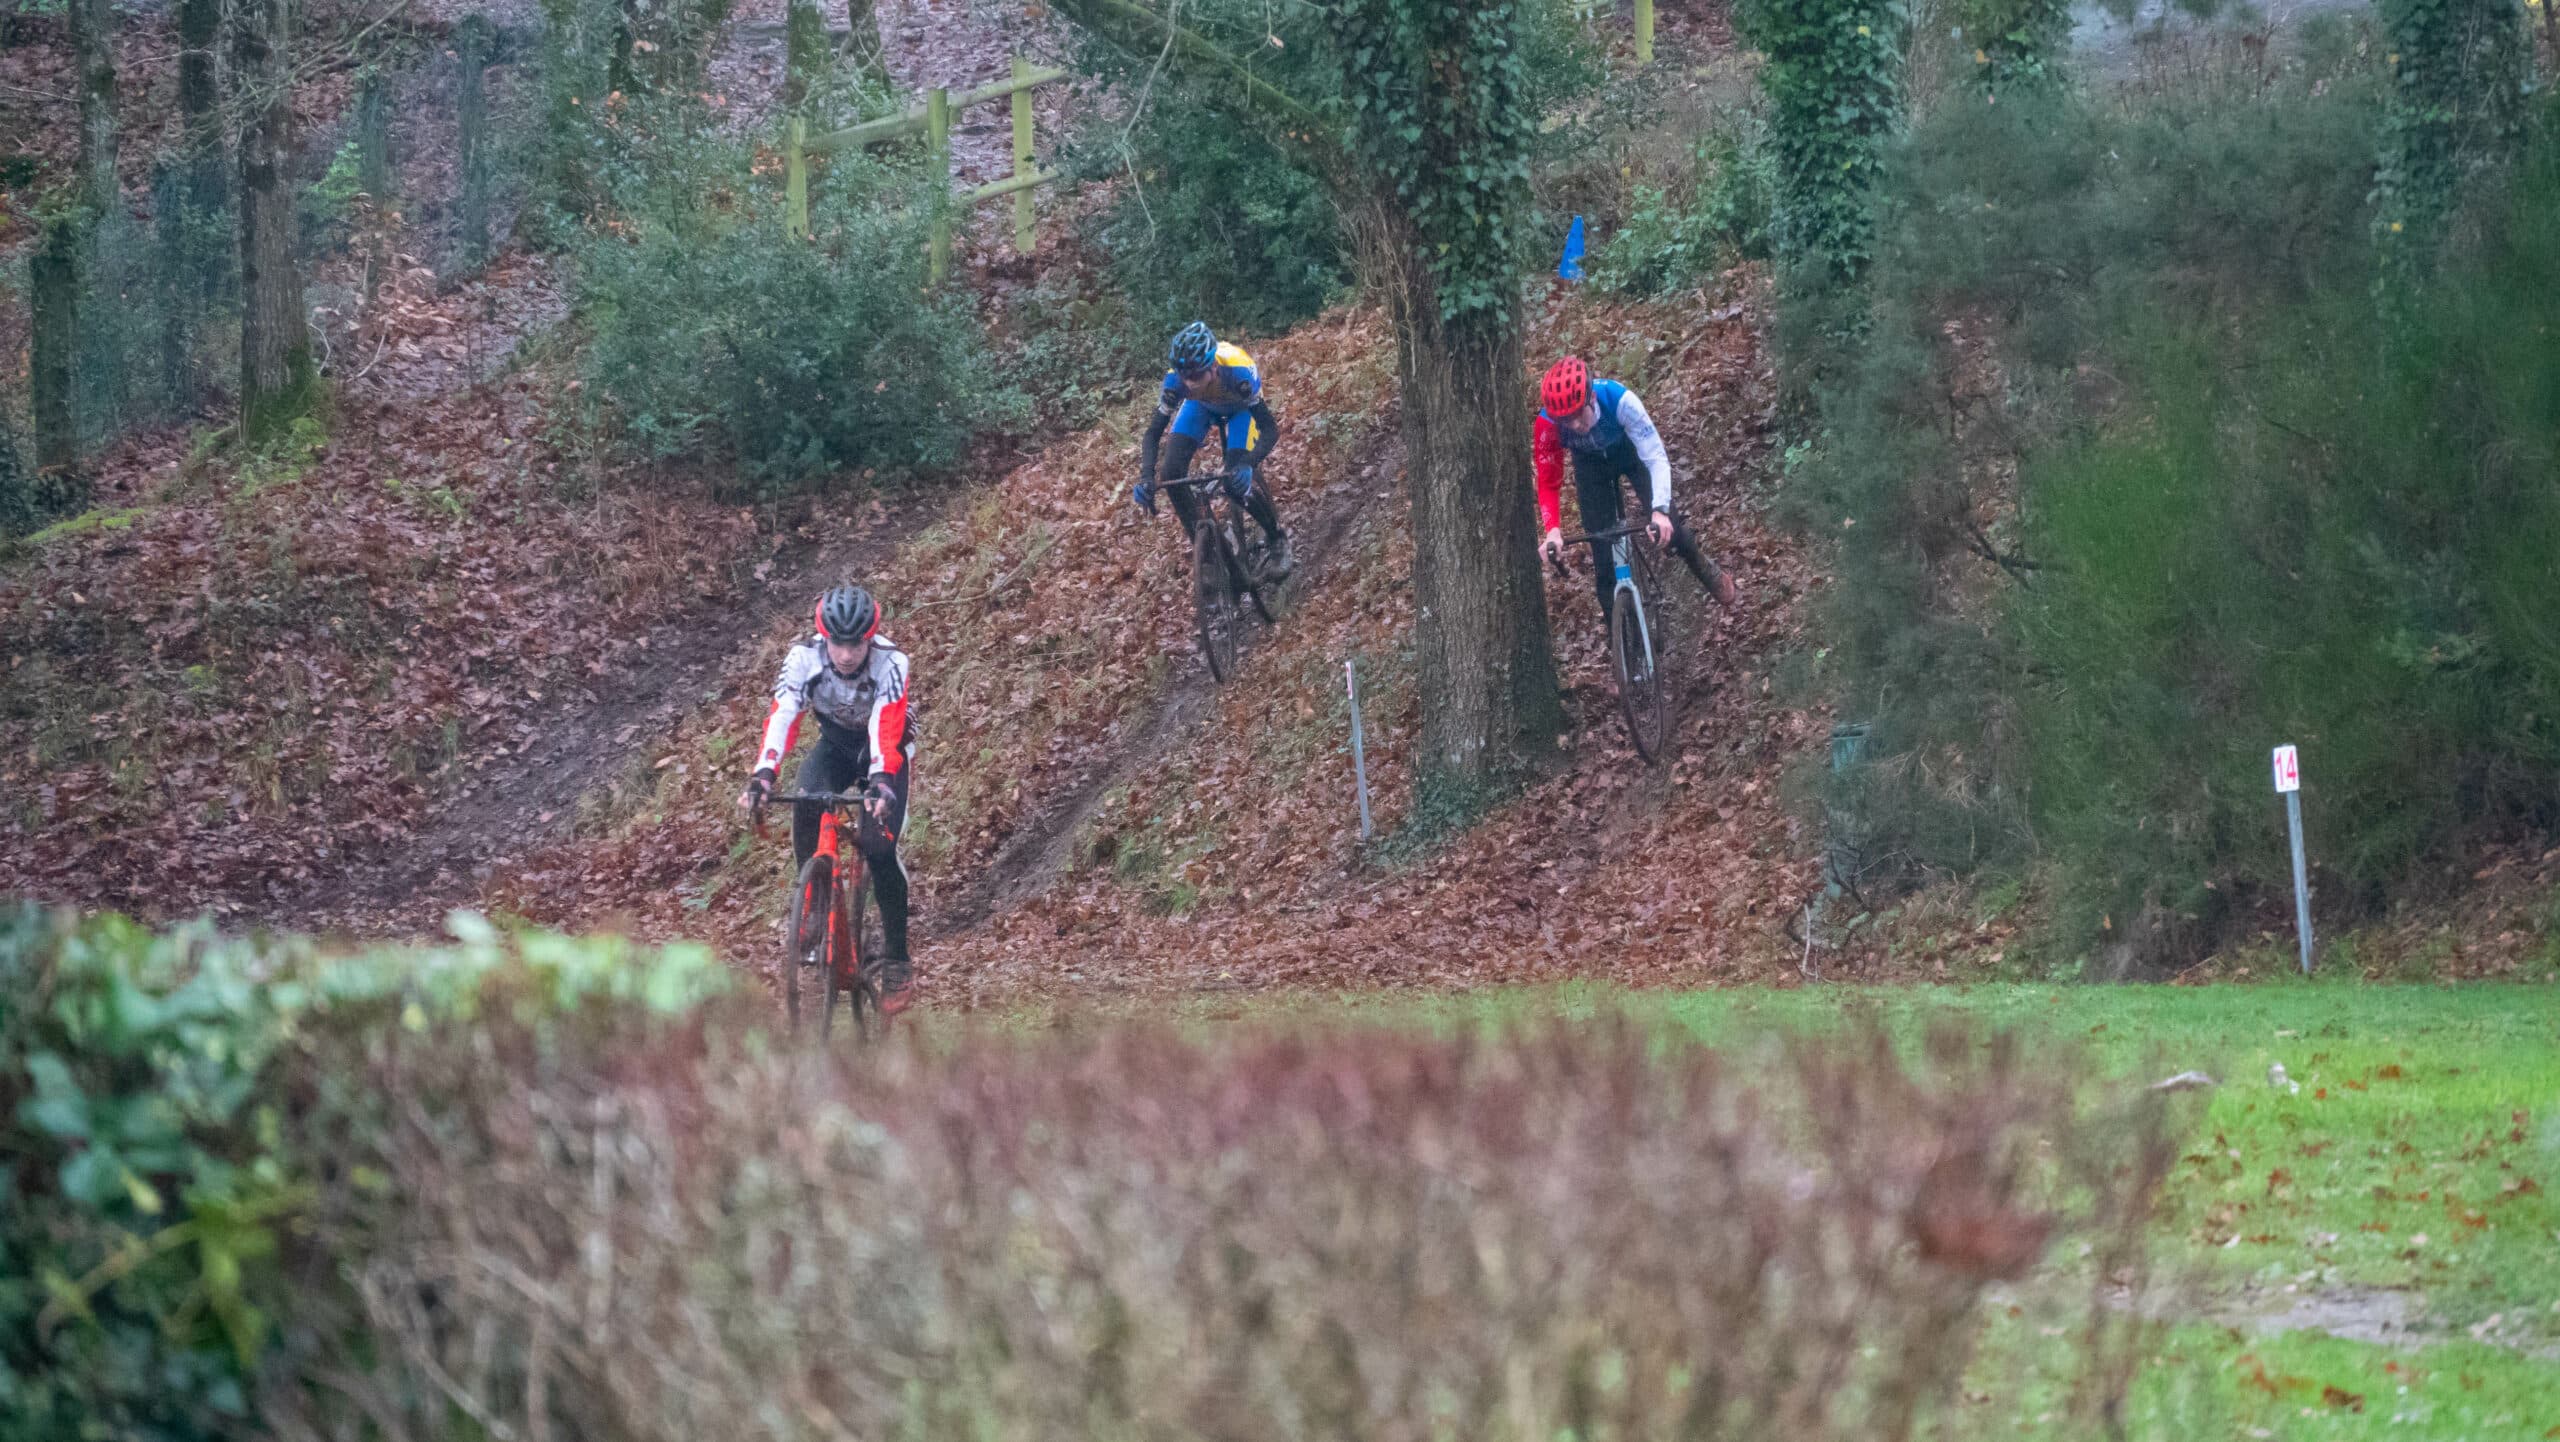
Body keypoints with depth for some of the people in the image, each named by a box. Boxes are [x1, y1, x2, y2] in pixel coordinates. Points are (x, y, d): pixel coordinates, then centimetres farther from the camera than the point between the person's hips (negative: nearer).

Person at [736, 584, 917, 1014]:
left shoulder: (890, 663, -33)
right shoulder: (804, 659, -26)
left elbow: (885, 728, -43)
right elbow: (782, 717, -36)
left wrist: (880, 784, -60)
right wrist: (763, 776, -52)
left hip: (888, 751, -2)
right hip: (836, 744, 2)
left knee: (880, 845, -21)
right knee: (806, 808, -29)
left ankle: (897, 961, -10)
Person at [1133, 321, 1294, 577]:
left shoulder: (1238, 372, -43)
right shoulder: (1176, 379, -35)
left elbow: (1270, 430, -40)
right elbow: (1154, 433, -26)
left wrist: (1247, 466, -57)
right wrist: (1146, 476, -43)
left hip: (1241, 409, -3)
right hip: (1201, 407, 3)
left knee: (1238, 483, -20)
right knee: (1172, 473, -18)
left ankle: (1277, 539, 9)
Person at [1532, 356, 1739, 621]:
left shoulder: (1619, 400, -42)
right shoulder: (1546, 425, -37)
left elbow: (1656, 457, -40)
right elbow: (1548, 484, -28)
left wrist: (1661, 511, -54)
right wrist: (1552, 530, -45)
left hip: (1630, 449, -1)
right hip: (1590, 464, 1)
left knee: (1666, 528, -7)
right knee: (1602, 551, -5)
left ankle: (1705, 571, 26)